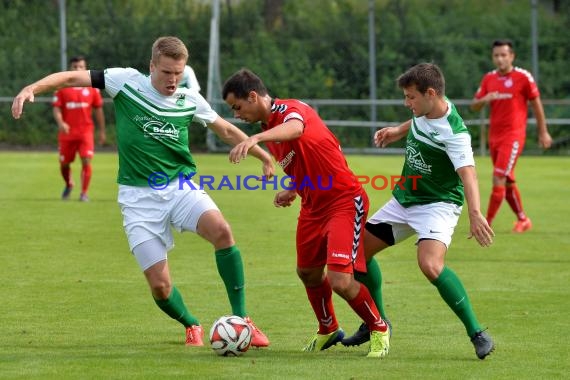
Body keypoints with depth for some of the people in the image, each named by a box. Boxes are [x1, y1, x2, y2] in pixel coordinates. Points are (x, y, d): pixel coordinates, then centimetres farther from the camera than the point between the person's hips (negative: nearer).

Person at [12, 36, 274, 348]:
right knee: (160, 285, -9)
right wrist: (32, 88, -23)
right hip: (140, 196, -1)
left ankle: (241, 319, -17)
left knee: (221, 230, -29)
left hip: (180, 186, 2)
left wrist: (263, 156, 21)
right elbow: (72, 78, -7)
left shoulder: (189, 99, 3)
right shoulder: (126, 82, -5)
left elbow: (226, 131, 18)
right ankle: (191, 326, 24)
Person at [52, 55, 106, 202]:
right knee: (64, 163, 10)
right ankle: (68, 185, 40)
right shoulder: (62, 87, 1)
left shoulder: (92, 87, 4)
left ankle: (84, 193, -6)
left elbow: (98, 110, 11)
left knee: (86, 161, -15)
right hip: (67, 132, 1)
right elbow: (56, 108, -3)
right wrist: (60, 123, -23)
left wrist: (102, 131, 11)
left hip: (86, 131, -1)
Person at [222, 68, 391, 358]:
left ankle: (379, 329, 9)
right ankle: (328, 330, 44)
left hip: (345, 201, -10)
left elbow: (295, 128, -47)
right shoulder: (269, 131, 9)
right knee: (308, 272, 19)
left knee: (340, 281, -16)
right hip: (313, 206, 10)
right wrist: (291, 191, 3)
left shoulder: (290, 109, -19)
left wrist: (255, 138, -63)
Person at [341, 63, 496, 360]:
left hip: (438, 204, -9)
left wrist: (475, 213, -57)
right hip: (405, 200, 9)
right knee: (359, 250, 10)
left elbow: (467, 172, -43)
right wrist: (397, 131, 13)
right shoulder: (425, 109, -4)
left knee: (430, 265, -33)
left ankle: (477, 334, -23)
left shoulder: (453, 132, -29)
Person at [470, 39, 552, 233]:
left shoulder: (523, 77, -6)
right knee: (508, 182, 12)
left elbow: (536, 104, 1)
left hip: (513, 135, -6)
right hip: (494, 136, 6)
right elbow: (474, 106, 9)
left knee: (499, 179, -15)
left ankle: (487, 223, -13)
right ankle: (523, 220, 28)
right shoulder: (489, 78, 8)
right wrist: (484, 99, -14)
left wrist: (543, 133, 3)